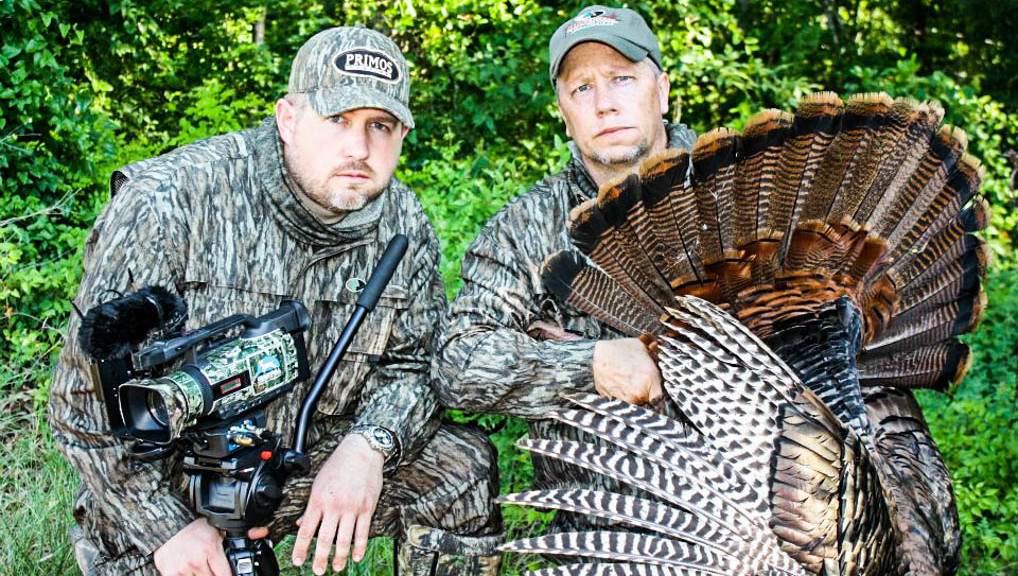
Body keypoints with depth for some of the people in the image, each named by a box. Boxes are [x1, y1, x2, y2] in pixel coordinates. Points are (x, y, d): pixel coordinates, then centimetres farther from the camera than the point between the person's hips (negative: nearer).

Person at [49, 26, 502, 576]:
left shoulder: (405, 227, -6)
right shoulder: (170, 201, -21)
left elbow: (412, 364, -1)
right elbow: (89, 391, -18)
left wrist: (367, 446, -24)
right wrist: (168, 526, -20)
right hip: (164, 485, -3)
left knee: (463, 465, -12)